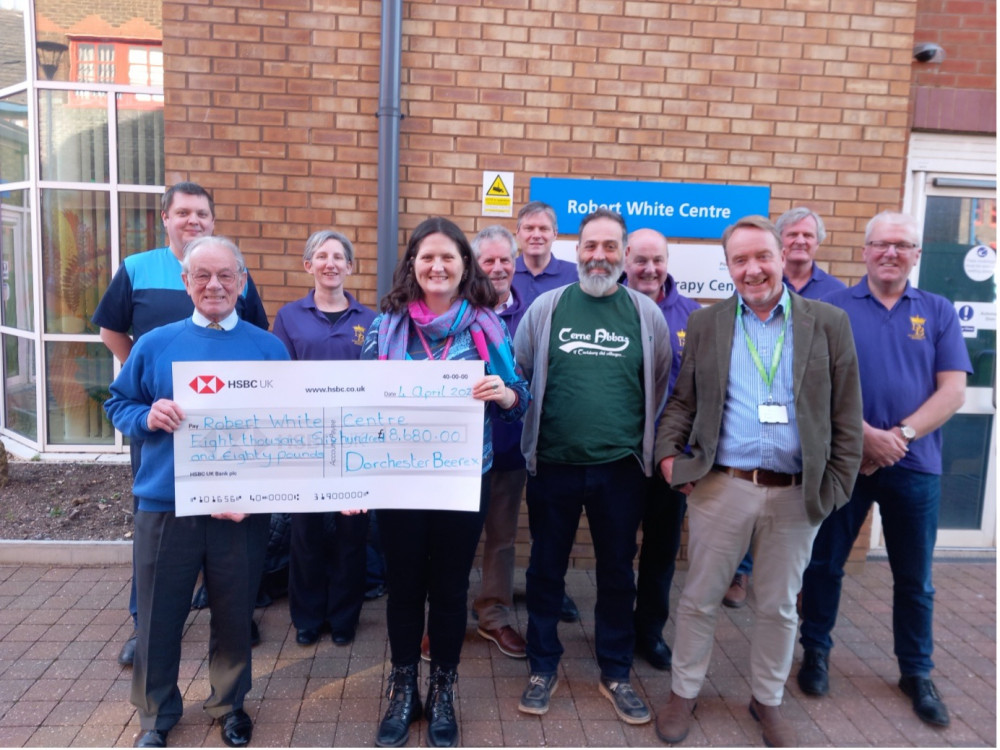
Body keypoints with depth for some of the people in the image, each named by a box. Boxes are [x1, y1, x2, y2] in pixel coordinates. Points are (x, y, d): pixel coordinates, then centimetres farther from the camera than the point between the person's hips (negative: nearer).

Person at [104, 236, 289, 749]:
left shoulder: (268, 348, -1)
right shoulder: (154, 344, 2)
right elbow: (118, 403, 11)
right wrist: (146, 417, -12)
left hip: (243, 510, -1)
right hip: (164, 508, 1)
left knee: (233, 616, 14)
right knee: (158, 618, 13)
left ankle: (229, 704, 40)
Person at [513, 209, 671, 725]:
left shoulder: (647, 314, 1)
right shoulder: (545, 307, 0)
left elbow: (660, 387, 9)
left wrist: (639, 439, 10)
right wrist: (534, 435, 4)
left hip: (620, 468, 1)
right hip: (553, 465, 0)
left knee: (617, 573, 13)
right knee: (546, 570, 12)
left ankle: (615, 673, 32)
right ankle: (543, 667, 31)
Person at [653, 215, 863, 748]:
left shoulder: (828, 323, 2)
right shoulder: (705, 324, 4)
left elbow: (846, 414, 2)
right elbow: (682, 401, 8)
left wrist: (837, 484, -3)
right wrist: (668, 451, -7)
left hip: (797, 494, 0)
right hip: (721, 486, 0)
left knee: (779, 606, 15)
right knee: (700, 598, 11)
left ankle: (767, 700, 37)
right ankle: (683, 692, 32)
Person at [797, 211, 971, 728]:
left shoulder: (938, 312, 5)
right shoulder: (833, 308, -1)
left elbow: (953, 390, -2)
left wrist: (900, 435, -15)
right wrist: (864, 434, -18)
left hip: (915, 464, 2)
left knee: (914, 577, 14)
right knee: (824, 564, 10)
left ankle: (916, 672, 32)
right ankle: (815, 651, 30)